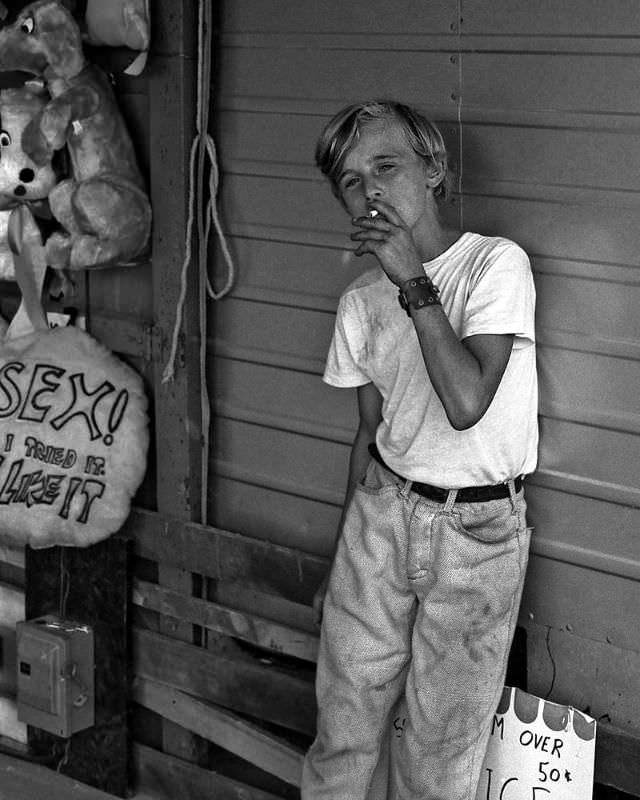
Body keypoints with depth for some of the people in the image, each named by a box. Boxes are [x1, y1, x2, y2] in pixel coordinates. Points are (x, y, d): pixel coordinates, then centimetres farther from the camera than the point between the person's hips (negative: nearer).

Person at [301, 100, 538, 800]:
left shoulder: (497, 263, -12)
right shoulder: (360, 302, 5)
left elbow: (466, 404, -23)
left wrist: (412, 280, -22)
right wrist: (341, 560, 18)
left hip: (477, 530, -4)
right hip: (383, 512, 4)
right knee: (342, 731, 6)